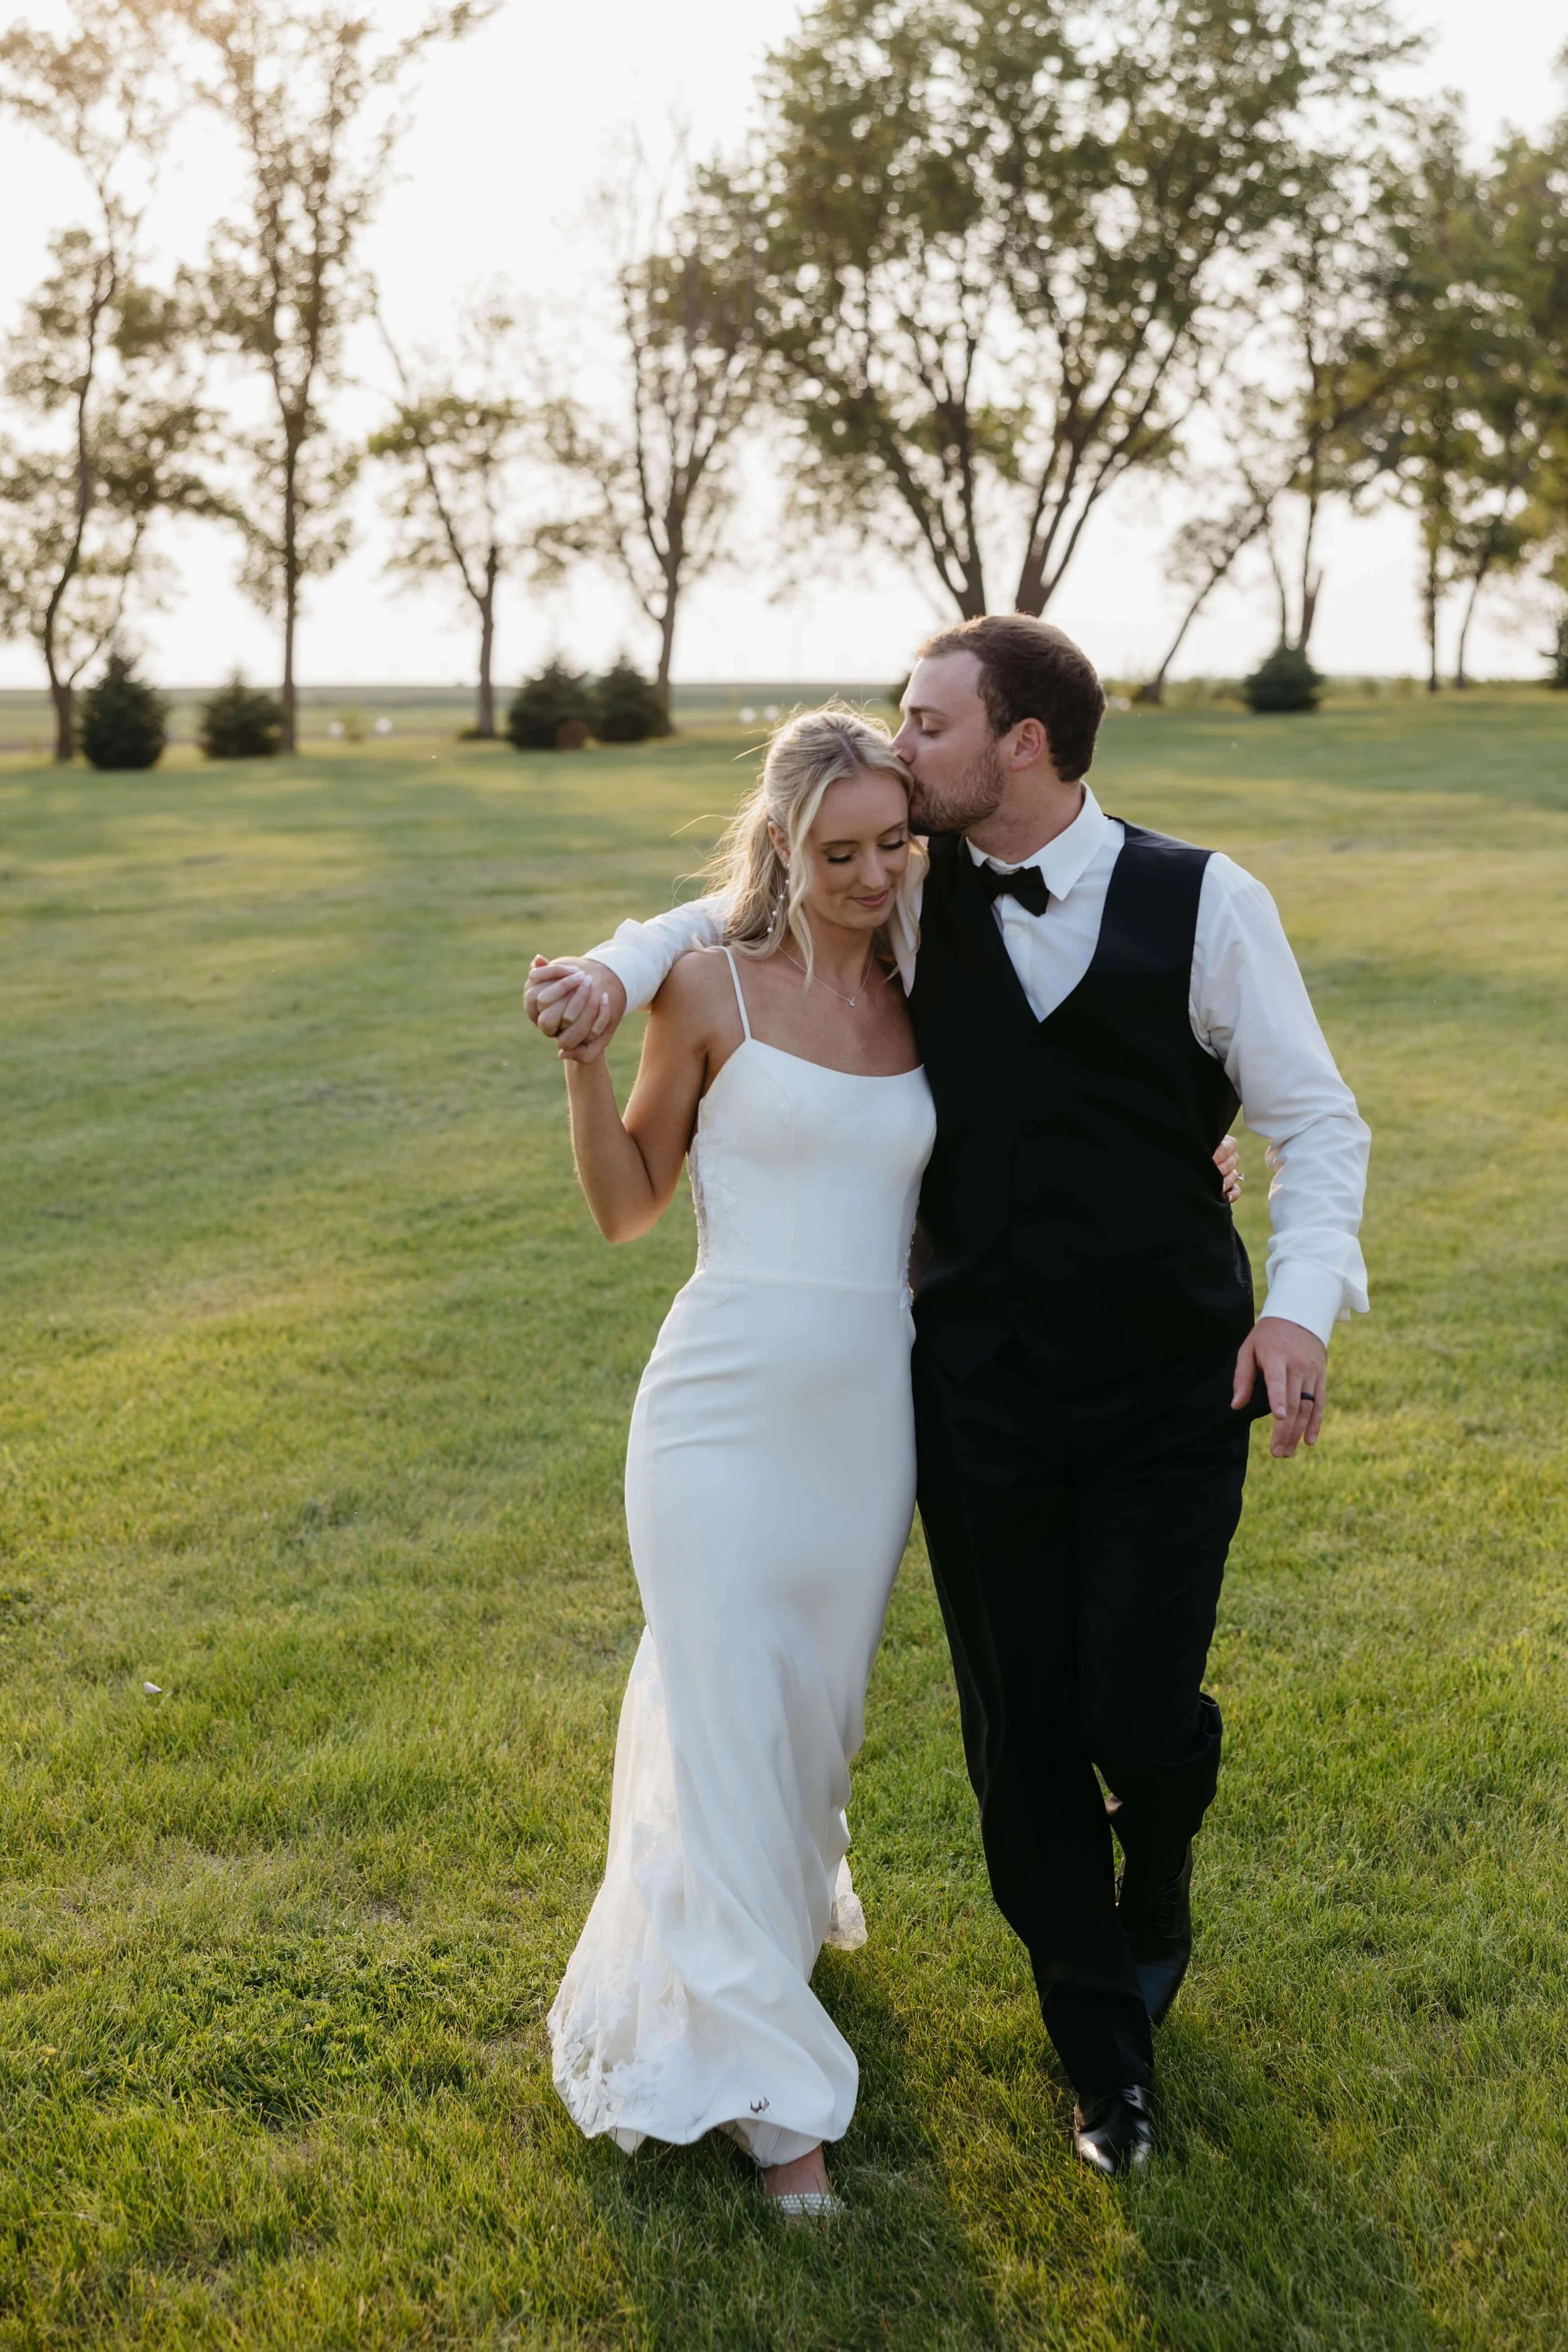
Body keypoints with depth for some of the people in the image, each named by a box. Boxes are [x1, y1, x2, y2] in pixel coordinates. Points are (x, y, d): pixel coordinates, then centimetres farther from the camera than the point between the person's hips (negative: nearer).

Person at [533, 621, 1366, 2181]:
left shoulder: (1202, 904, -7)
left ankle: (1156, 1876, 33)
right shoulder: (921, 897, 0)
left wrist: (1301, 1301, -17)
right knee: (1018, 1742, 8)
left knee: (1135, 1714, -8)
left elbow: (1316, 1121, -2)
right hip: (981, 1398, 2)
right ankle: (1104, 2053, 31)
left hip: (1170, 1402, -2)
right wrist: (618, 967, -5)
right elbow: (731, 911, 15)